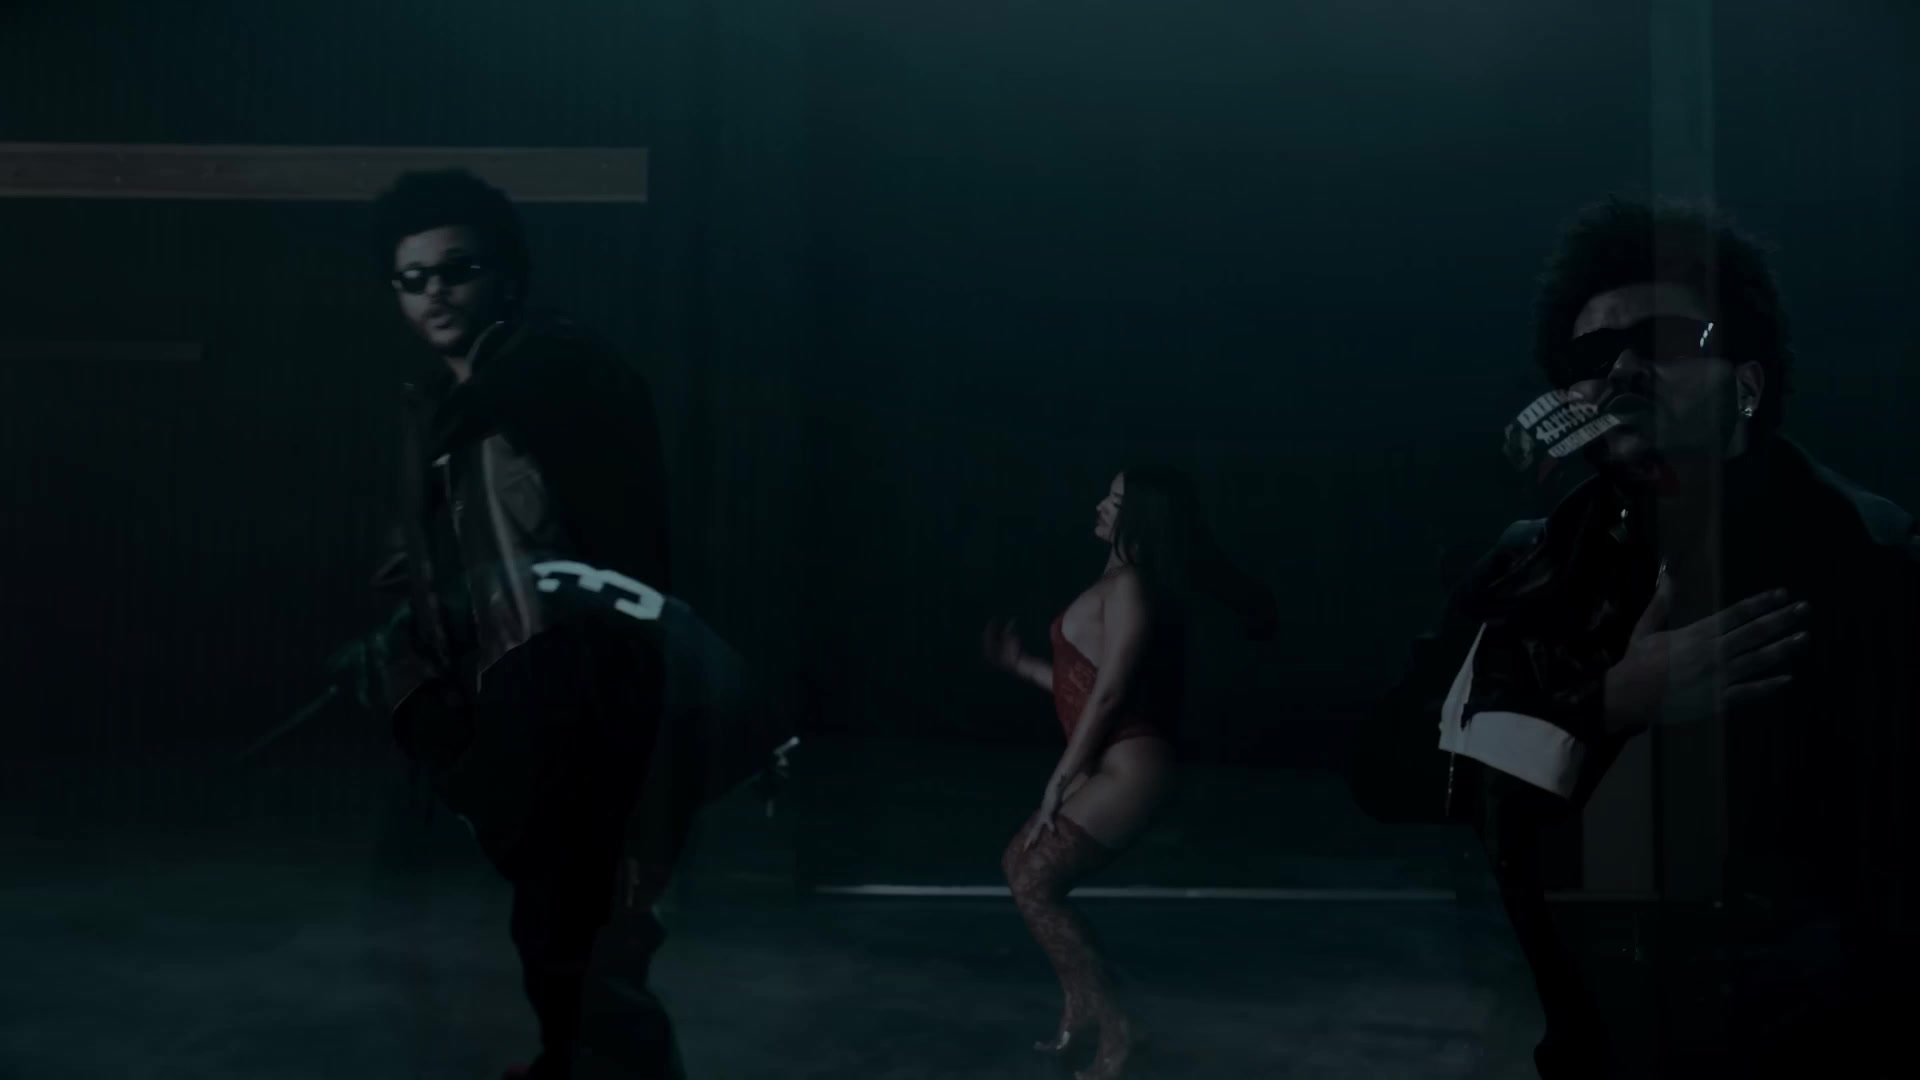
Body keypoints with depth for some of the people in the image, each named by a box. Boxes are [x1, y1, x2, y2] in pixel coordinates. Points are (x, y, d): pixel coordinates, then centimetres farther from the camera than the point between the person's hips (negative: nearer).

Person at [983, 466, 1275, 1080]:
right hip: (1109, 767, 10)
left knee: (1034, 882, -9)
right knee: (1022, 863, 14)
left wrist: (1059, 779, -17)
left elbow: (1109, 691, -18)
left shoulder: (1128, 586, -14)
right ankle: (1081, 1011, 18)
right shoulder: (1116, 585, 18)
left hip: (1126, 768, -10)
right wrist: (1020, 665, 25)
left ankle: (1112, 1028, -3)